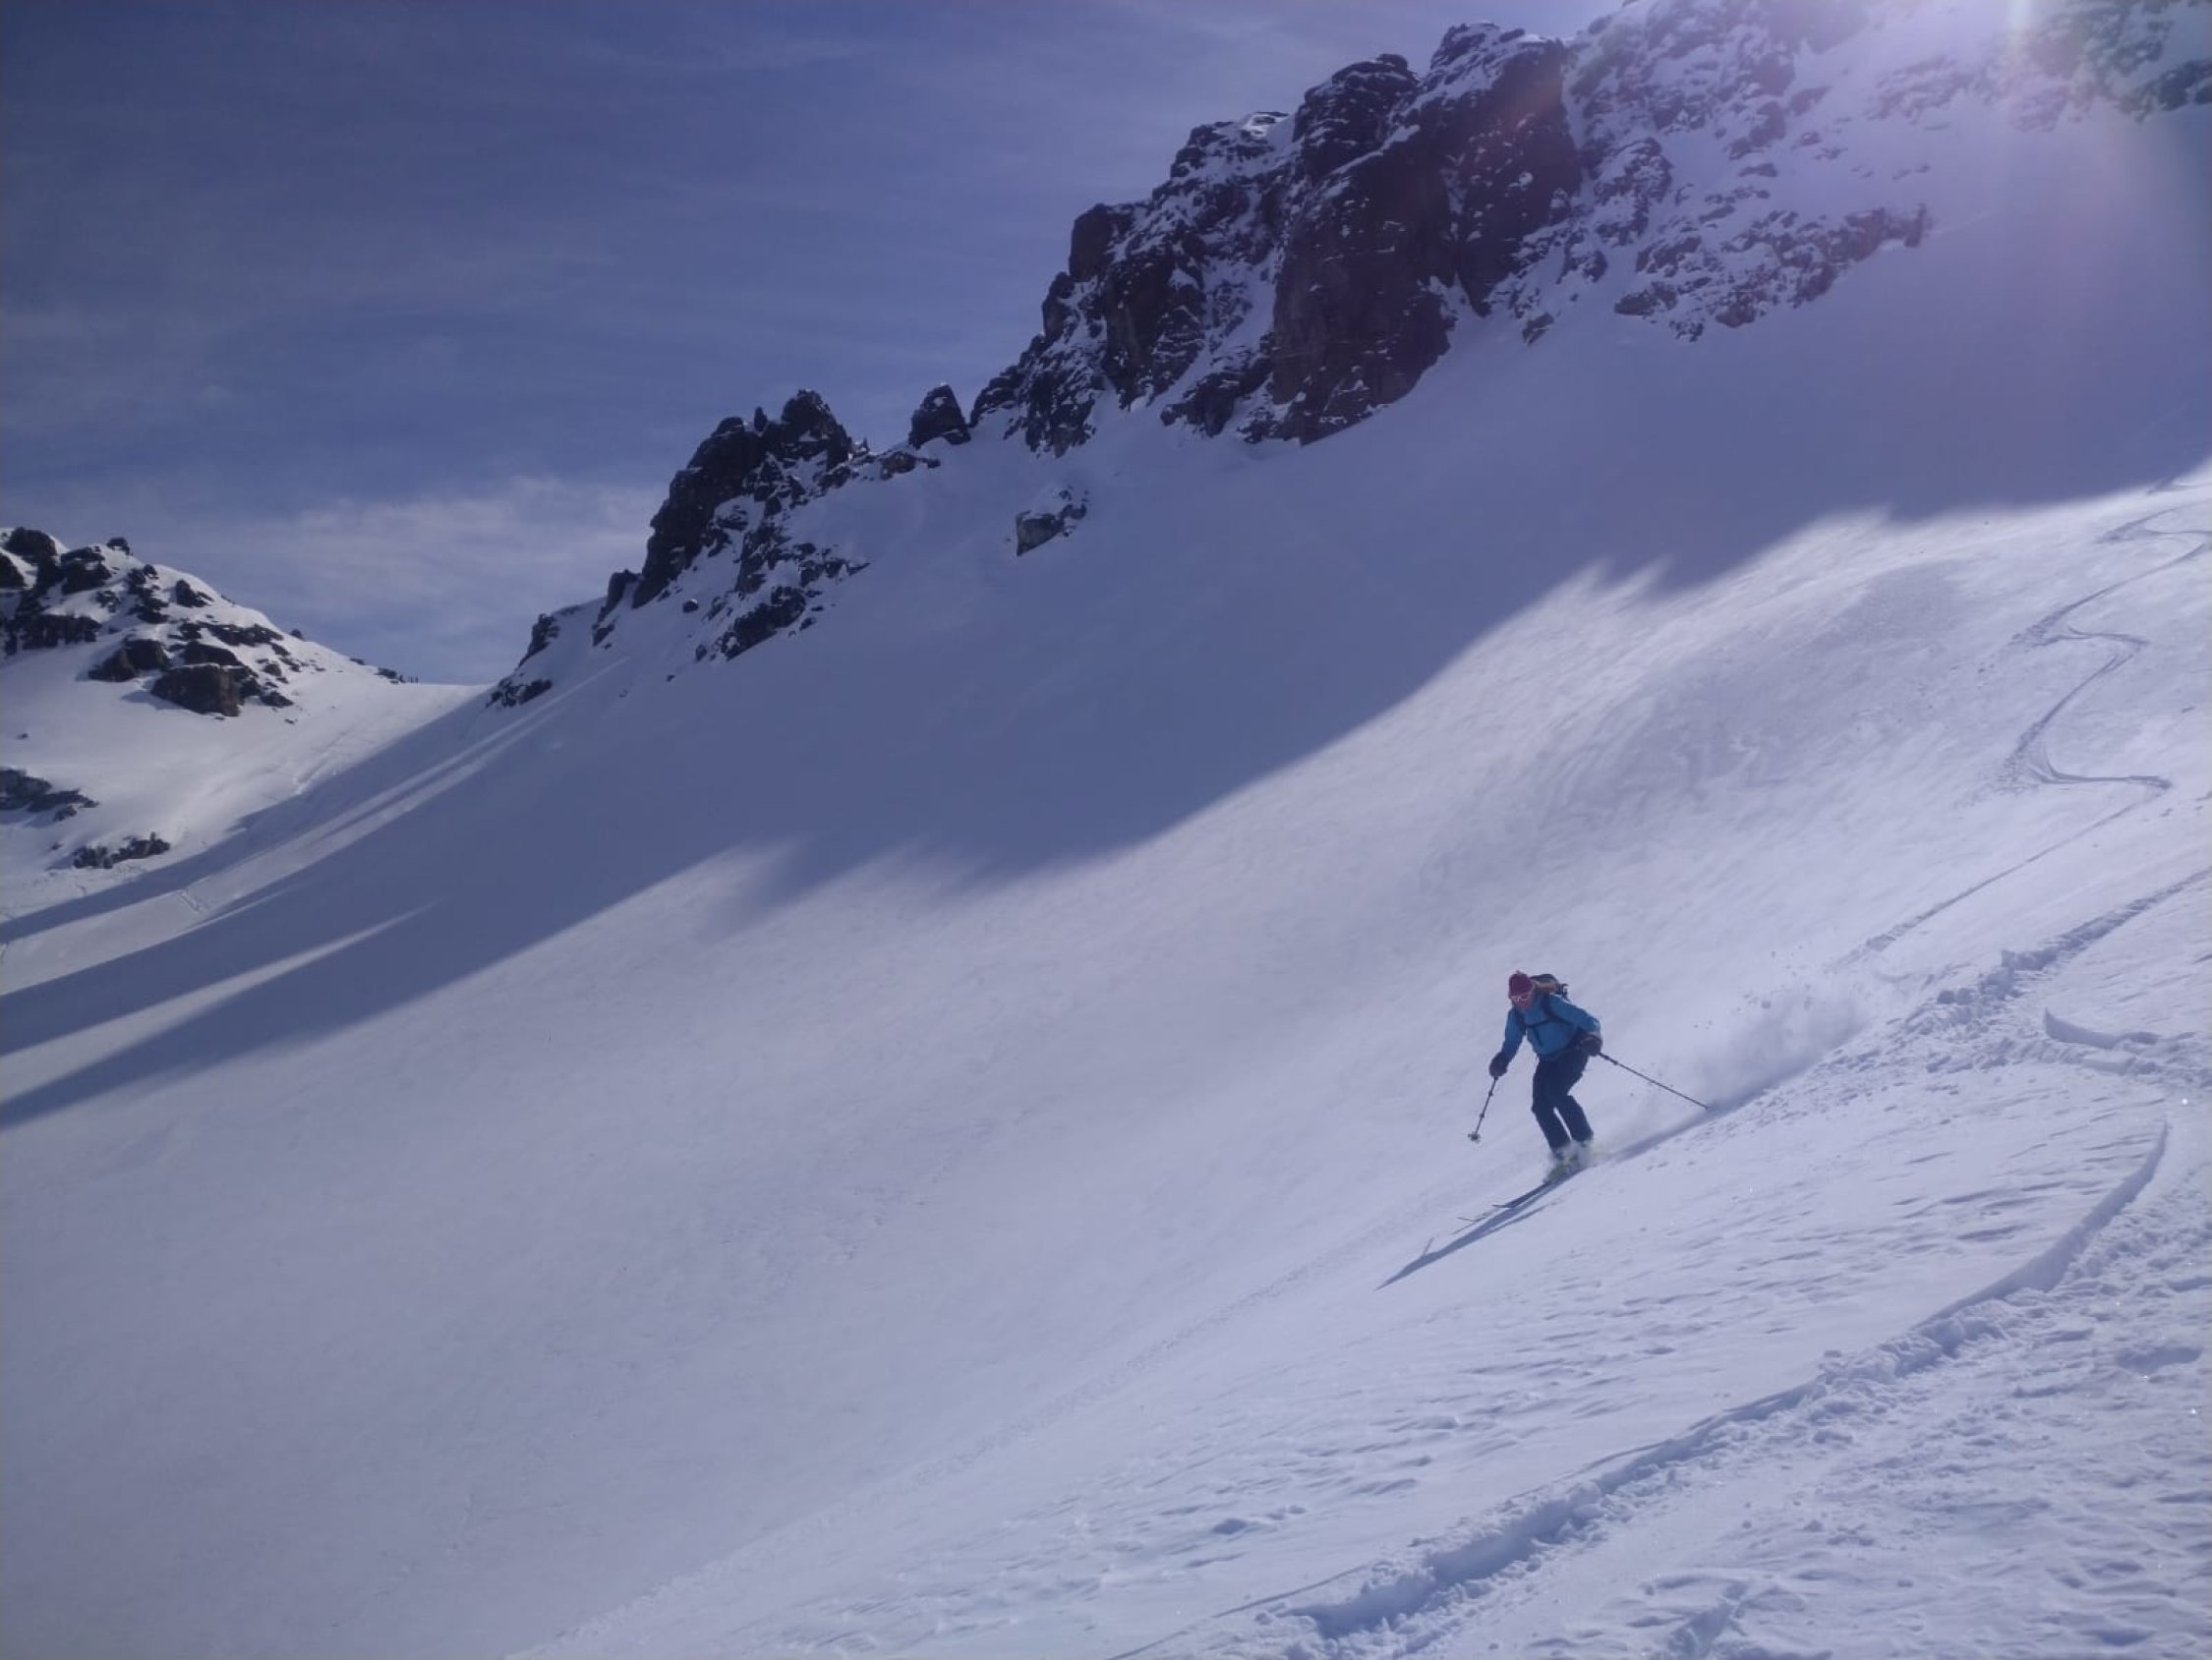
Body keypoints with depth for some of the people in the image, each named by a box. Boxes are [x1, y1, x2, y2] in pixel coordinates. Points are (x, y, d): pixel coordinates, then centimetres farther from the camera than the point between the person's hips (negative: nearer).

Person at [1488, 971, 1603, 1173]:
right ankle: (1562, 1151, -1)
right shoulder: (1515, 1015, -2)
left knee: (1556, 1092, -26)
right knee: (1540, 1106, -10)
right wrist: (1502, 1060, -6)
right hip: (1548, 1060, 6)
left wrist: (1592, 1037, -41)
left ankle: (1583, 1140, -14)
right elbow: (1511, 1043, 13)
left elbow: (1588, 1020, -21)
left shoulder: (1553, 1002, -21)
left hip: (1573, 1052, -6)